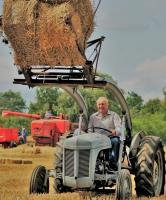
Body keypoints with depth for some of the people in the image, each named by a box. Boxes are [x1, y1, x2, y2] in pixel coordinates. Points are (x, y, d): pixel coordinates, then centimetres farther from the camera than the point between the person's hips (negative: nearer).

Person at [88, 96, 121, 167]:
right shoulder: (93, 117, 21)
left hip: (110, 138, -1)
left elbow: (119, 128, -3)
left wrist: (115, 131, -29)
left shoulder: (114, 115, 12)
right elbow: (90, 130, 14)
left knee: (115, 140, -36)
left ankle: (113, 161, -36)